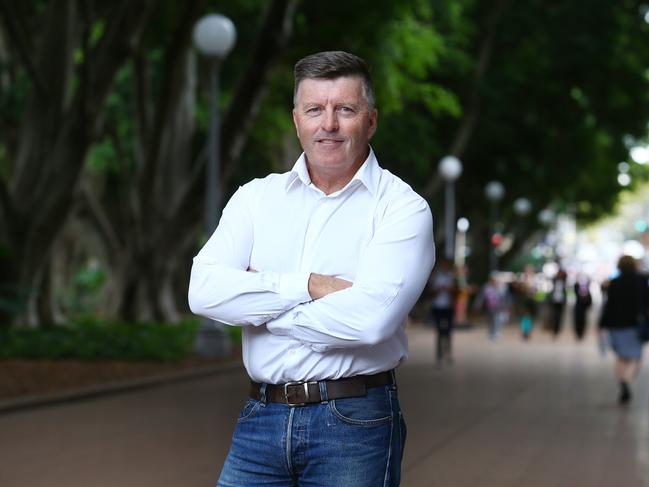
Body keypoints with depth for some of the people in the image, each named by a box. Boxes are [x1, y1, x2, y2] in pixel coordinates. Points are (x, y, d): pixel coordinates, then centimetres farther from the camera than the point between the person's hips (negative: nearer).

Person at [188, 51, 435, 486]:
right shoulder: (257, 197, 8)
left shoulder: (401, 207, -4)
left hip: (355, 422, -3)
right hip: (261, 417, 3)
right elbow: (204, 290, -6)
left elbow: (371, 317, -19)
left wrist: (259, 306, -7)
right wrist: (309, 286, -14)